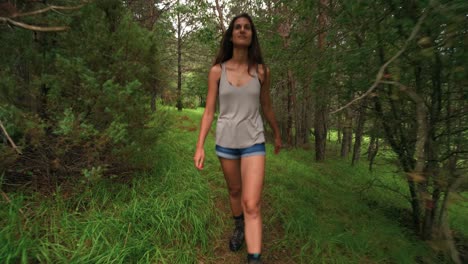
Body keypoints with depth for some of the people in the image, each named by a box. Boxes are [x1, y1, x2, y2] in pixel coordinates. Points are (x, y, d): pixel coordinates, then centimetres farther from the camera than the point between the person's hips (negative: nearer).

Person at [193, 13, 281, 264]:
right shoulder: (217, 71, -4)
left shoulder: (262, 71, -3)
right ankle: (239, 228, 49)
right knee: (234, 191, 21)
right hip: (226, 142, 2)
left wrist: (277, 134, 22)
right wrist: (200, 146, -8)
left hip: (253, 142, -1)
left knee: (252, 204, -10)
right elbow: (209, 111, -2)